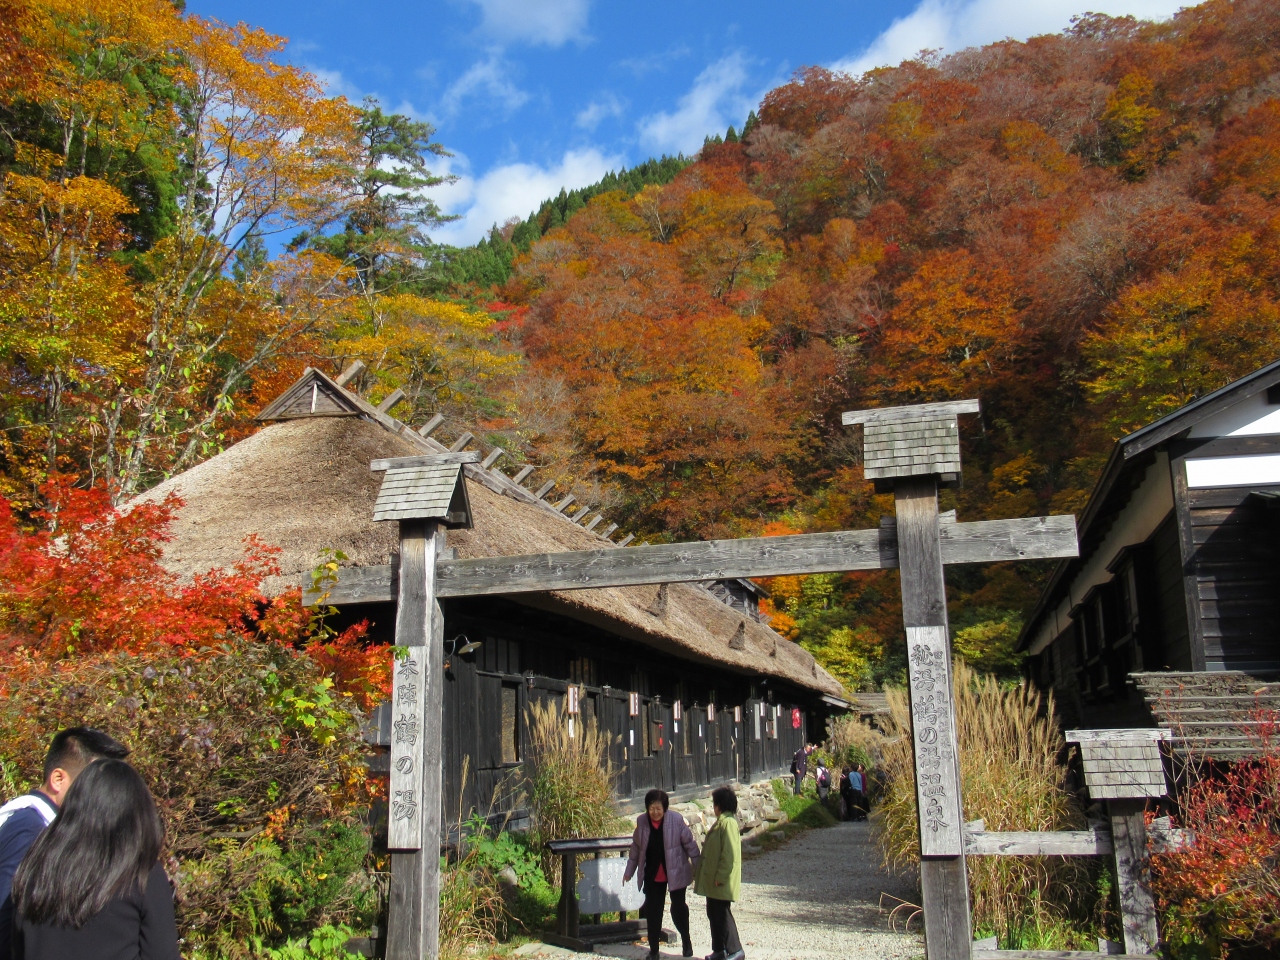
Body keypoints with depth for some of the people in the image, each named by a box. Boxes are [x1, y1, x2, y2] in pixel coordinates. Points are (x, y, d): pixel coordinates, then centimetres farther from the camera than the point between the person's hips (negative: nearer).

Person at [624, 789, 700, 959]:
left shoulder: (676, 820, -13)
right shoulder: (641, 821, -3)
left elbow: (689, 844, -7)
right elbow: (636, 848, 9)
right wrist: (629, 871, 12)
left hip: (676, 873, -3)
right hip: (652, 875, 3)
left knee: (678, 908, 3)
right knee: (652, 910, 7)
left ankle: (686, 940, 29)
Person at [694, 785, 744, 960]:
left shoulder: (728, 822, -19)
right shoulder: (720, 821, 13)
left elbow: (730, 854, -24)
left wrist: (720, 877, -22)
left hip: (721, 882, -10)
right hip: (713, 881, 10)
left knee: (722, 914, -3)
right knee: (713, 913, 14)